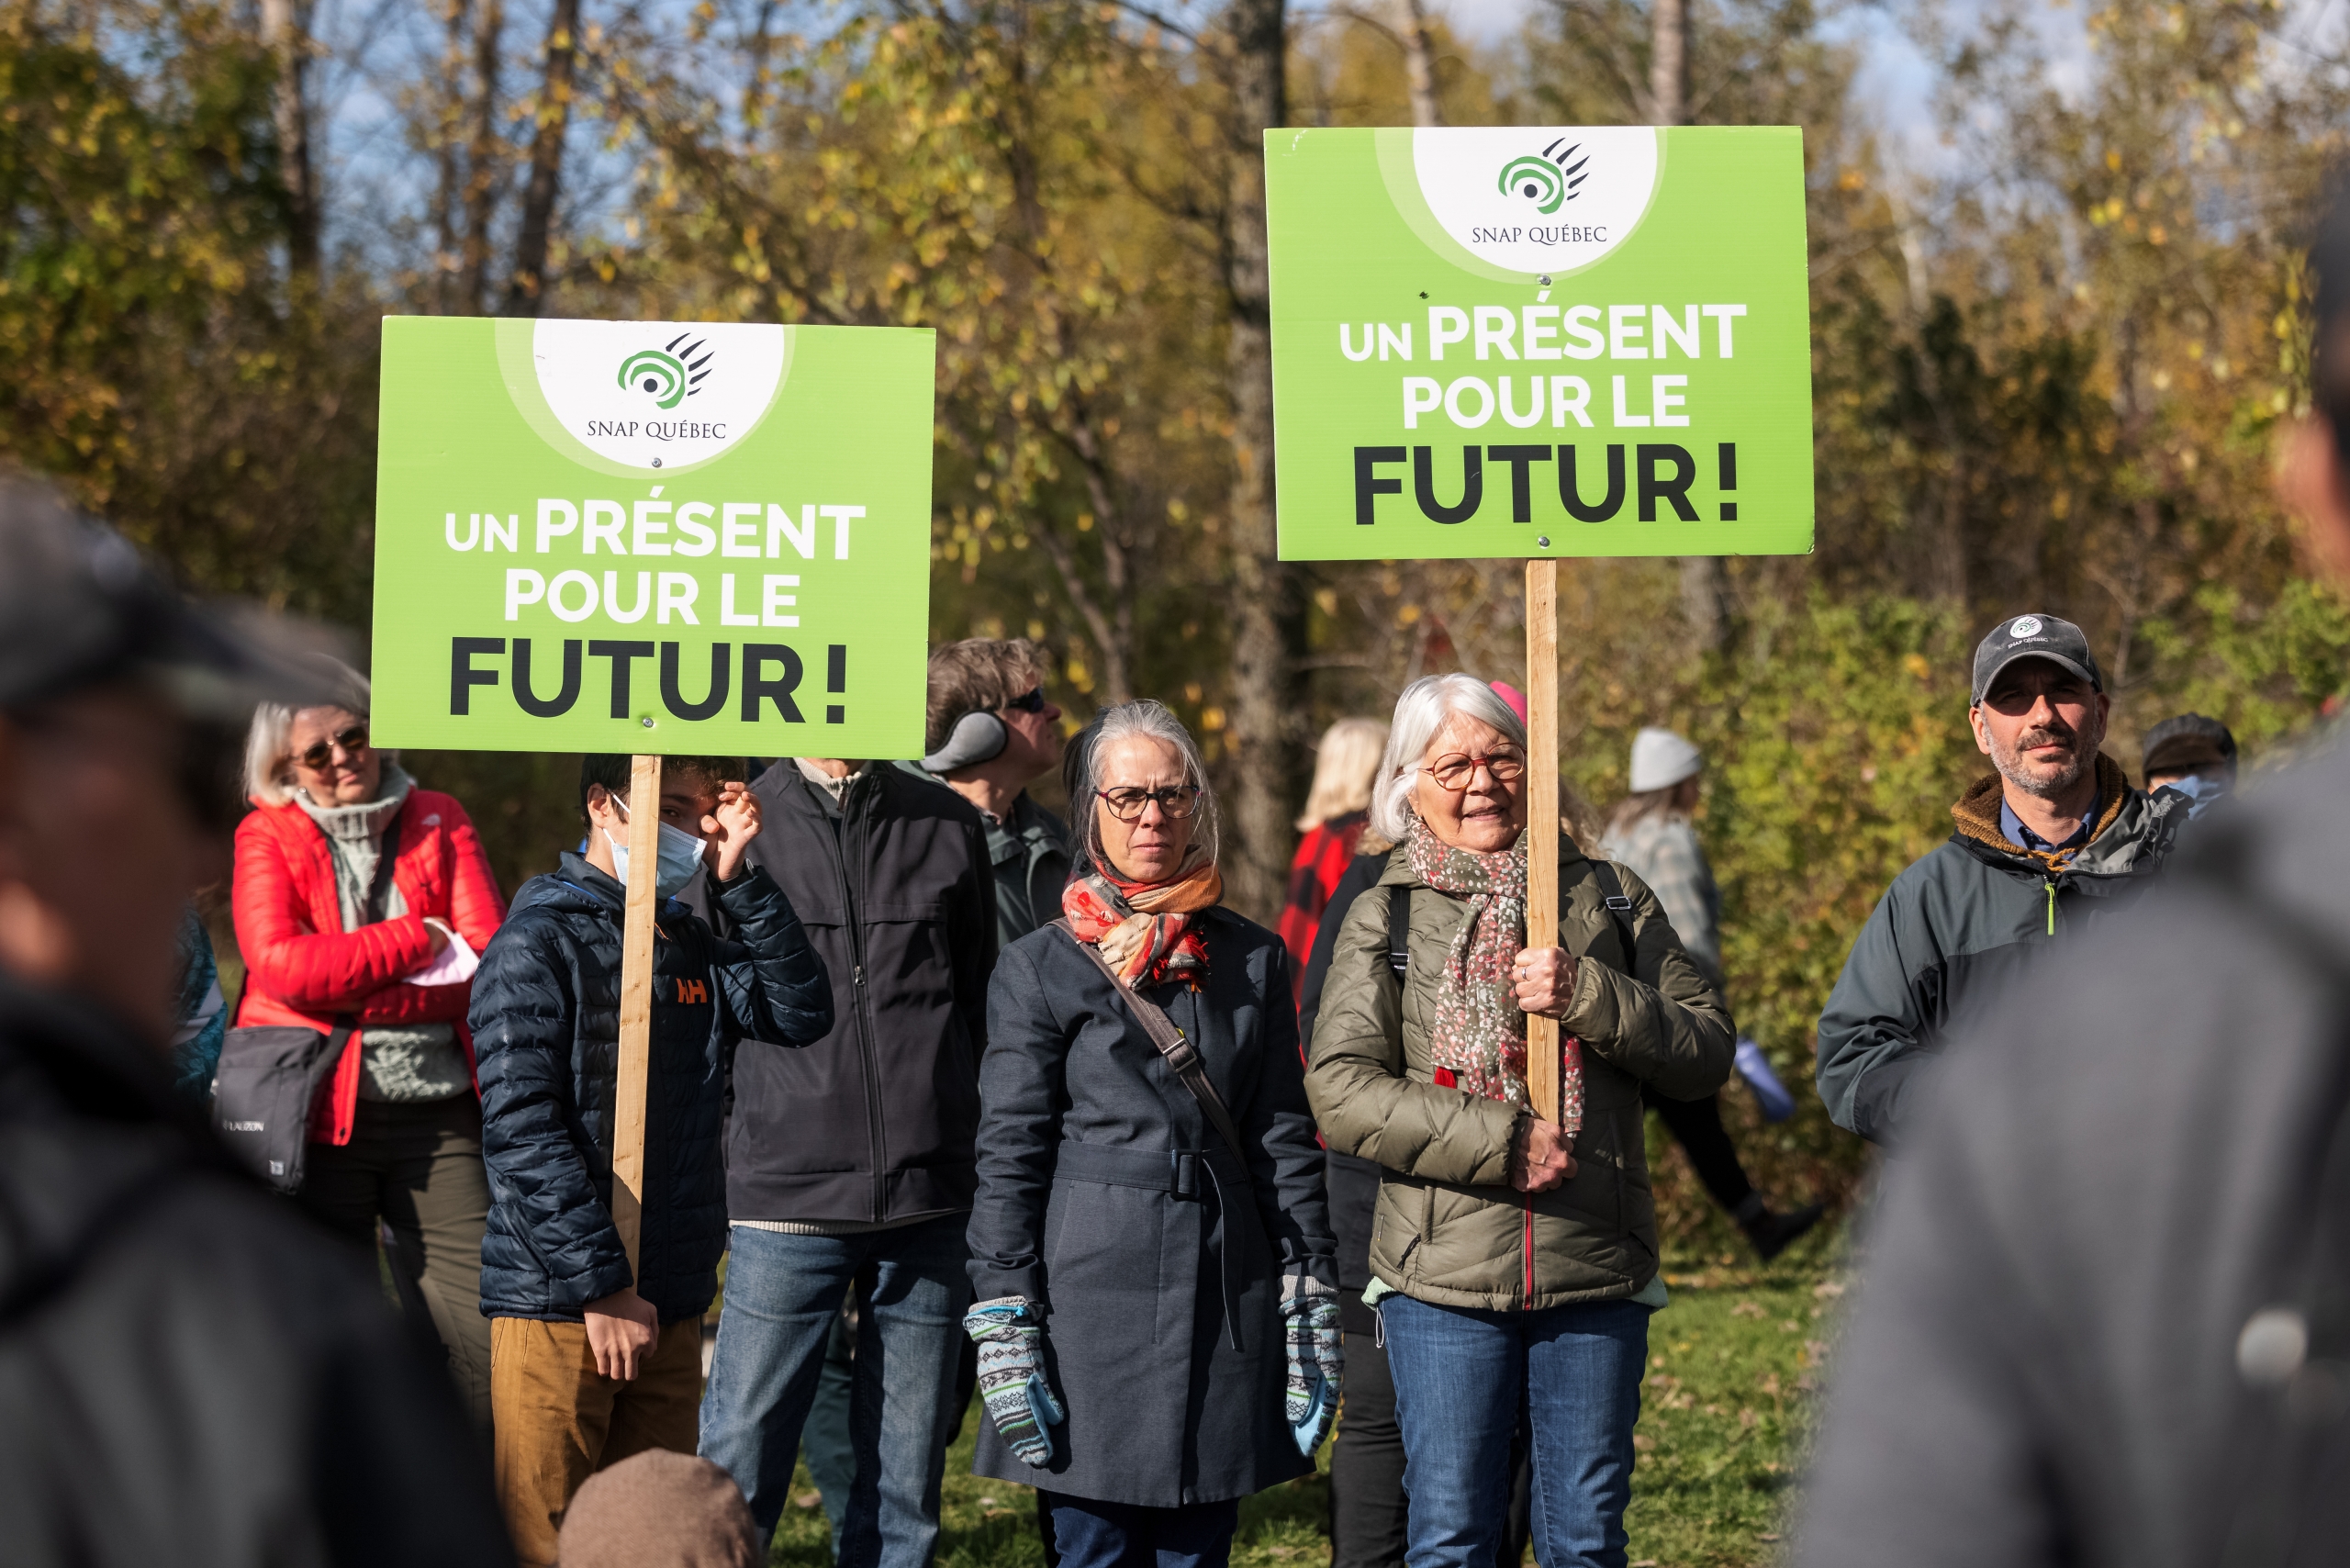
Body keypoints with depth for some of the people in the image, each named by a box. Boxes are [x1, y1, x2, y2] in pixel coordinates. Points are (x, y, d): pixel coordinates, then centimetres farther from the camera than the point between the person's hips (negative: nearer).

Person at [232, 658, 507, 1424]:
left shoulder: (439, 822, 10)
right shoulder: (266, 836, 4)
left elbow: (487, 962, -2)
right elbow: (280, 963, -13)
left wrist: (348, 987, -11)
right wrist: (418, 941, -9)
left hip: (437, 1111, 1)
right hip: (318, 1112, -1)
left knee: (486, 1332, -5)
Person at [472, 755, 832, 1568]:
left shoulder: (694, 946, 15)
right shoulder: (539, 944, -8)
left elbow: (801, 1011, 1)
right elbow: (523, 1134, -15)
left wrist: (739, 880, -6)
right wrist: (602, 1287, -17)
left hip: (669, 1308, 7)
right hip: (556, 1306, -7)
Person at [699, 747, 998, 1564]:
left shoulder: (950, 825, 8)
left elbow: (983, 1007, 13)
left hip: (929, 1197, 2)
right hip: (785, 1198, -2)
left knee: (905, 1487, 8)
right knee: (735, 1475, -5)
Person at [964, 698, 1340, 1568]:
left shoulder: (1254, 959, 10)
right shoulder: (1041, 965, 1)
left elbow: (1286, 1138, 11)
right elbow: (1007, 1157, -1)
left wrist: (1310, 1309, 5)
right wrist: (1004, 1332, -7)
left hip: (1228, 1300, 3)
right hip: (1094, 1292, -3)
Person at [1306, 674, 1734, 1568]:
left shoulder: (1607, 897, 9)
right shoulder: (1384, 918, 5)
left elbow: (1707, 1051, 4)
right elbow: (1340, 1092, -6)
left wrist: (1590, 998, -13)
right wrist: (1503, 1142, -15)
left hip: (1598, 1276, 1)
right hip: (1444, 1281, -1)